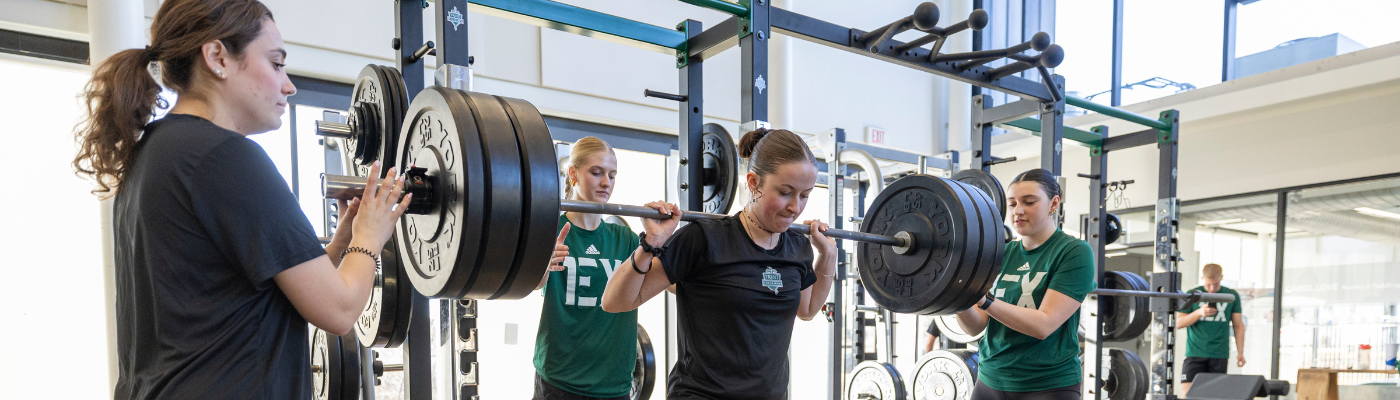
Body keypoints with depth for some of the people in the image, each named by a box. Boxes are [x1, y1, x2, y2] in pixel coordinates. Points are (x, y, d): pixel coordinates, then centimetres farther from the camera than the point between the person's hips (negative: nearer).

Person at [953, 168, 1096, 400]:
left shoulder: (1074, 252, -9)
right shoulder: (1001, 254, 4)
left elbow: (1044, 325, -20)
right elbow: (975, 326, -2)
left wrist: (985, 301, -32)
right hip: (991, 381, 4)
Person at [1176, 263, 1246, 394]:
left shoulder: (1232, 296, 8)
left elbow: (1238, 325, 12)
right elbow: (1178, 323, 1)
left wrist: (1240, 352, 7)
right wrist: (1199, 312, -14)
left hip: (1219, 355, 1)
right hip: (1195, 354, -1)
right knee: (1187, 392, -9)